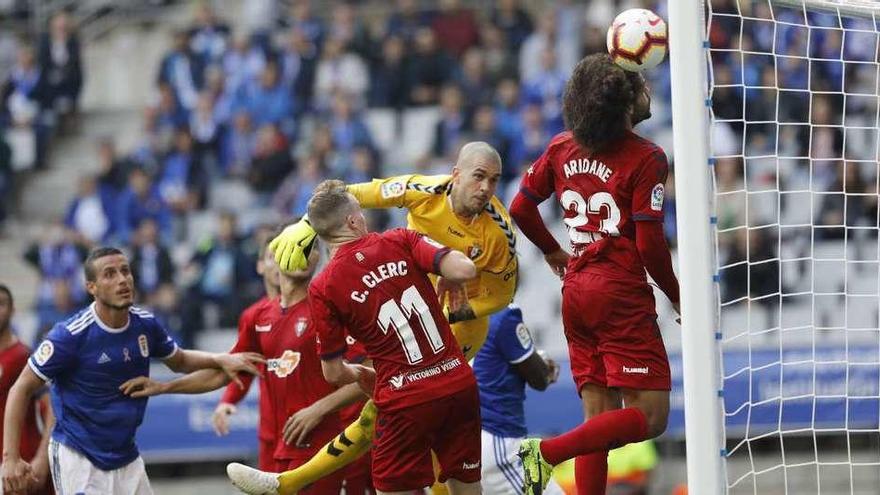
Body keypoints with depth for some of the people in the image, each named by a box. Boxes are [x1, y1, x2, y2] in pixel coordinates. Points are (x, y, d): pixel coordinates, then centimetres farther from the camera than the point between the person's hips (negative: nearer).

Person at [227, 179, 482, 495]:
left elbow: (333, 374, 2)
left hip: (406, 402, -3)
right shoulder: (400, 242, 1)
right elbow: (464, 270, -13)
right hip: (460, 385, 3)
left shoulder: (322, 288, -3)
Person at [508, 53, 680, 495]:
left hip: (576, 293, 7)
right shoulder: (645, 158, -11)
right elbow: (650, 245, -13)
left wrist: (553, 251, 32)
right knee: (649, 417, -7)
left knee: (599, 419, 10)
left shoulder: (562, 148, 8)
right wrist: (677, 297, 2)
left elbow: (521, 208, 15)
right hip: (621, 294, -7)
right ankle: (547, 452, -20)